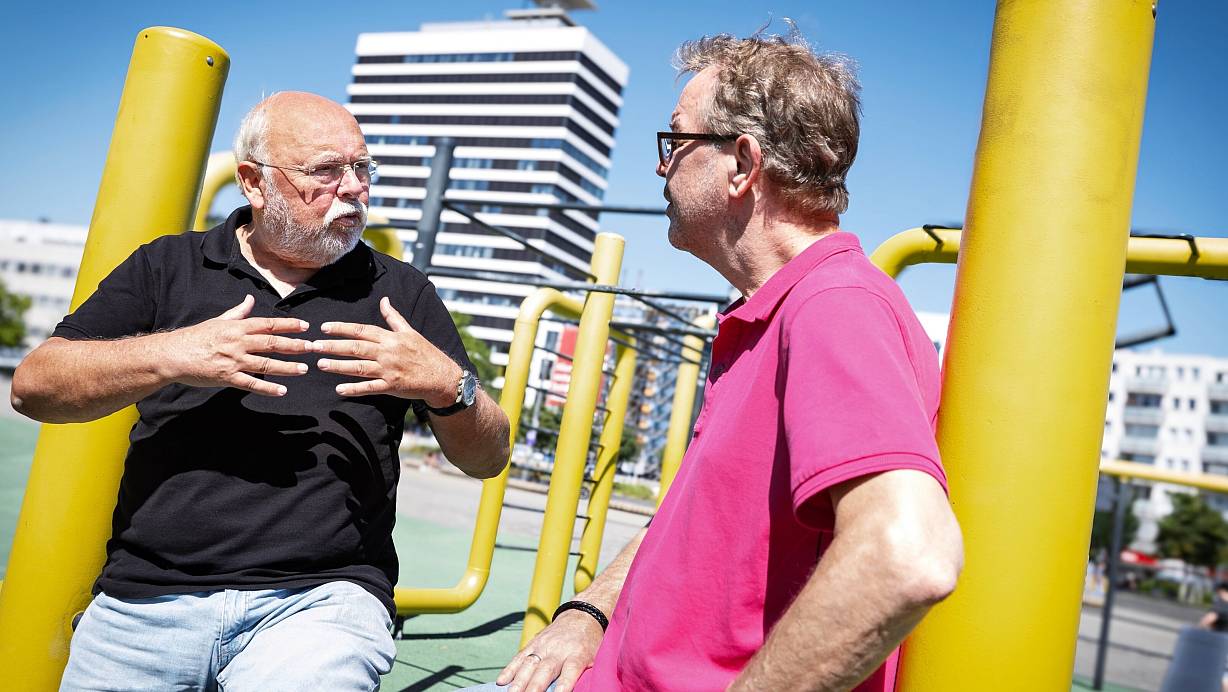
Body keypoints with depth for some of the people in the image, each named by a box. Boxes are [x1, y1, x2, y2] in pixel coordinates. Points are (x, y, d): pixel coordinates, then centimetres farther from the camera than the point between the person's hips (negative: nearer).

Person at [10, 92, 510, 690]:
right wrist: (168, 355, -11)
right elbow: (32, 387, 3)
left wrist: (447, 385, -13)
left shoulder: (401, 293, 10)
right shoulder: (169, 266, 12)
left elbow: (487, 459, 8)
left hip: (322, 597, -3)